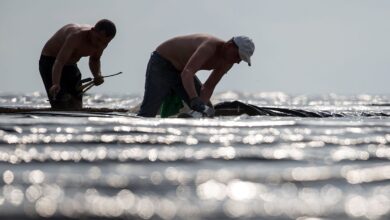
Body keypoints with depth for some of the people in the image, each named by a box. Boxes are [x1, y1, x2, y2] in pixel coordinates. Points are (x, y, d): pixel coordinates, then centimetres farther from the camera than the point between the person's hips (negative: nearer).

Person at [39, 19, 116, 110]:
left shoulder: (102, 41, -12)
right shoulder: (76, 36, -35)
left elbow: (94, 60, 10)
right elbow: (59, 62, -45)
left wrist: (97, 75, -12)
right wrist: (55, 84, -62)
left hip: (70, 65, 7)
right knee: (62, 108, -19)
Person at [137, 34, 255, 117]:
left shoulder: (228, 62, -9)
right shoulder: (210, 46, -37)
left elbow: (208, 87, -3)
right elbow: (187, 73, -50)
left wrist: (203, 105, -23)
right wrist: (196, 102, -62)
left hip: (181, 71, 9)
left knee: (208, 111, 0)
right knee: (148, 112, -19)